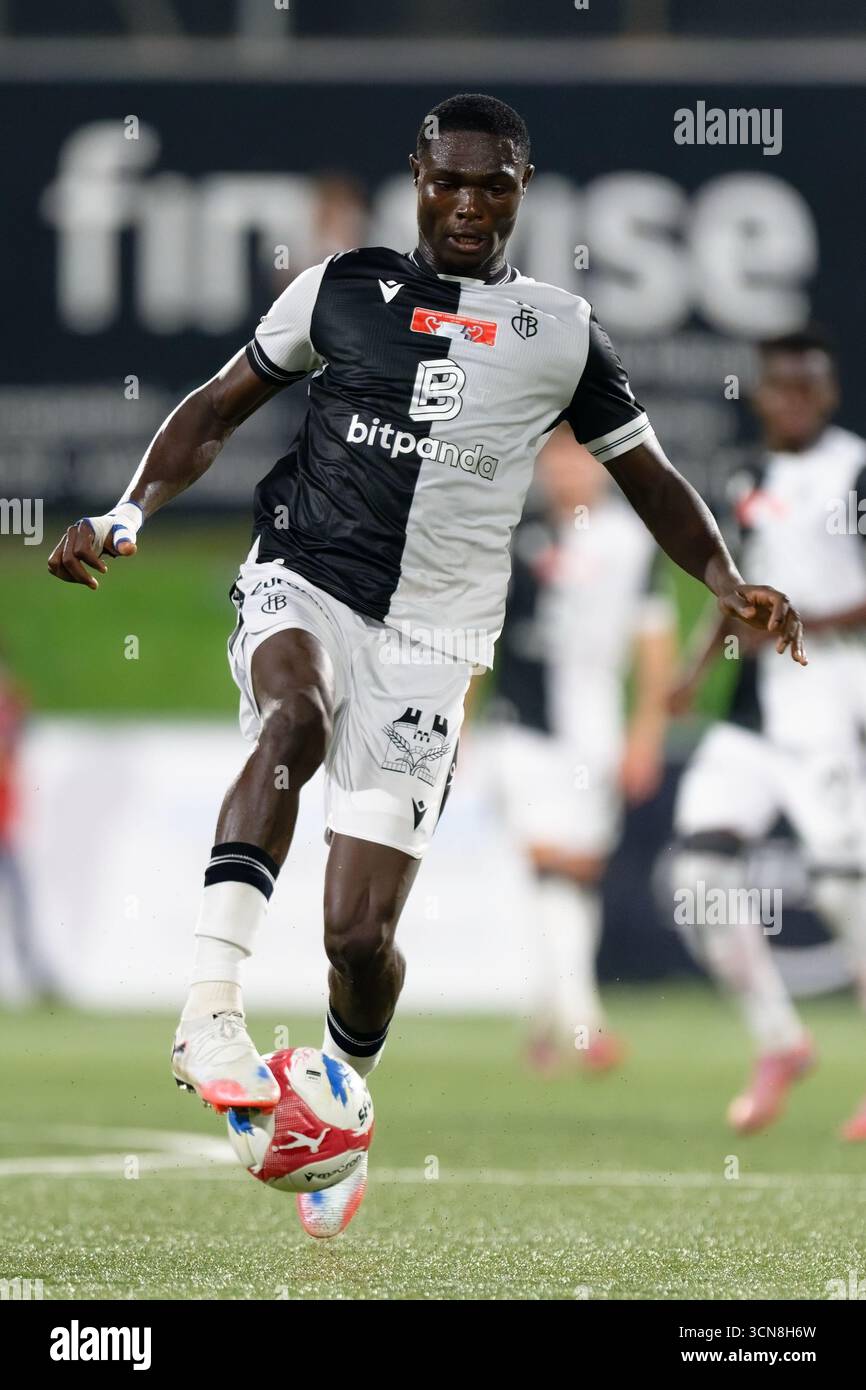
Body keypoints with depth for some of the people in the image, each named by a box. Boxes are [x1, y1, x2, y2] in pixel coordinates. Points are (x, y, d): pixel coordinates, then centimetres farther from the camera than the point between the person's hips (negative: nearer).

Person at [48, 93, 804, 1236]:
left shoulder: (563, 335, 8)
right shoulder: (342, 289, 7)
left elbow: (649, 477, 17)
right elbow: (218, 410, 14)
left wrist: (729, 584, 0)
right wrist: (128, 517, 0)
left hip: (430, 644, 1)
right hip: (302, 585, -1)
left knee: (361, 934, -5)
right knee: (296, 715, -38)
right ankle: (209, 1014, -44)